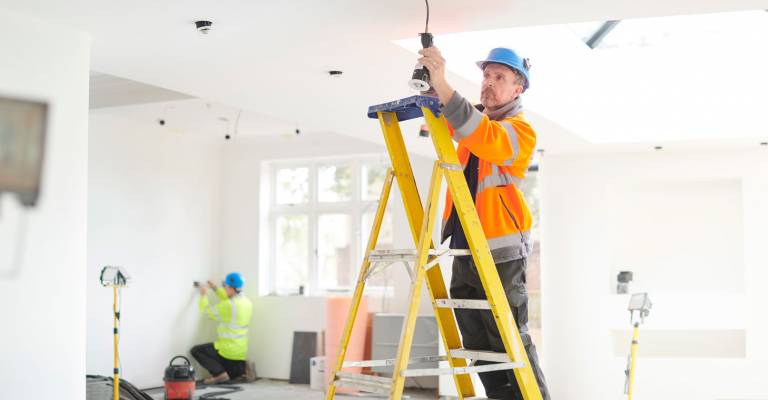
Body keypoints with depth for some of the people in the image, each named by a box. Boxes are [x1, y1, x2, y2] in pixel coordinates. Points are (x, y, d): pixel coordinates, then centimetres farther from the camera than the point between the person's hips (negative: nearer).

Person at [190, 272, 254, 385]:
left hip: (228, 350, -8)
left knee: (196, 350, 5)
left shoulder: (228, 306, -21)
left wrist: (204, 295, 5)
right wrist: (215, 288, 21)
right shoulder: (247, 302, 3)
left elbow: (207, 312, -9)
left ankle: (219, 373, -8)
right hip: (241, 352, 8)